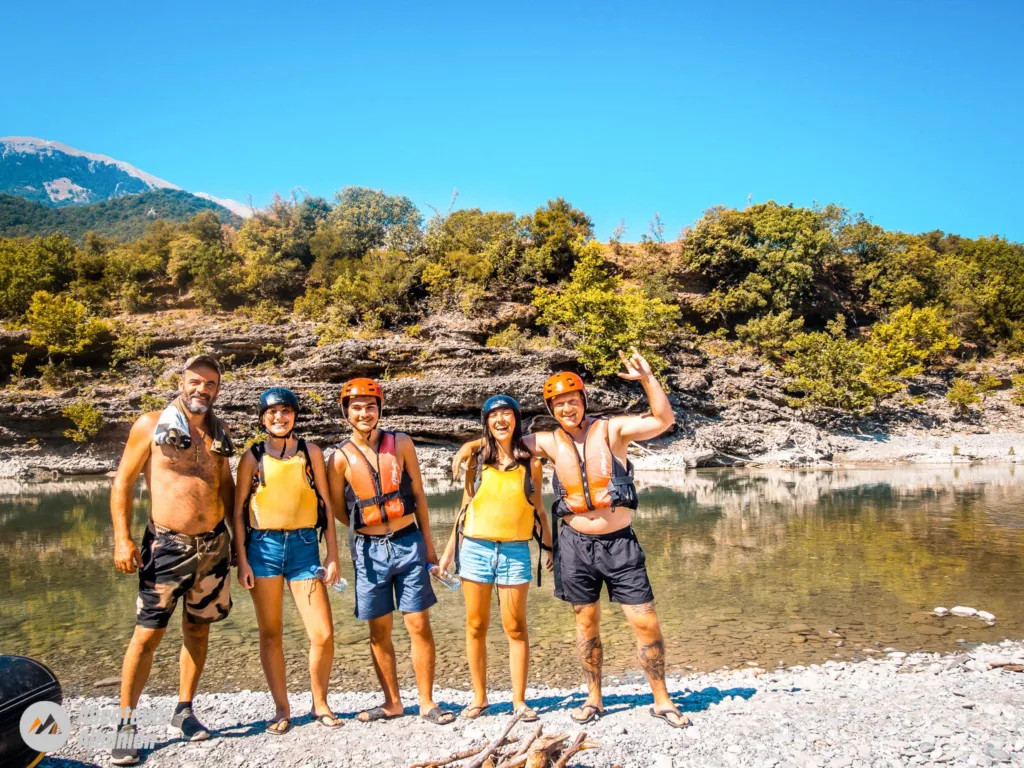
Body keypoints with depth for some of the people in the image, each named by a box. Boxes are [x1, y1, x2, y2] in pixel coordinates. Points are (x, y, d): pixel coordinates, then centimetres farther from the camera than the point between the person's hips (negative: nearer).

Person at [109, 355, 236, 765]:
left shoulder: (219, 431, 8)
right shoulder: (151, 425, -3)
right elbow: (123, 481, -2)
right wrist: (122, 538, -10)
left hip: (214, 546, 4)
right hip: (167, 546, -4)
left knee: (197, 630, 12)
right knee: (147, 634, -3)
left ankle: (184, 710, 26)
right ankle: (126, 724, 9)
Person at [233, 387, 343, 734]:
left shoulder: (310, 452, 6)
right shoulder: (253, 457, 5)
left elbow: (326, 505, 6)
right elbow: (238, 510, 5)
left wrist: (333, 555, 2)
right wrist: (242, 560, -2)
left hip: (304, 545, 0)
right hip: (264, 546, 0)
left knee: (323, 634, -4)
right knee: (270, 634, 7)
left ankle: (320, 704, 18)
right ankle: (282, 709, 22)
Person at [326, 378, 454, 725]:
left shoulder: (401, 443, 1)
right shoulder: (341, 458, -3)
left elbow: (418, 494, 6)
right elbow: (338, 510, 7)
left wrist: (427, 542, 7)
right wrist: (370, 529, 11)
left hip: (409, 544, 0)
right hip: (369, 550, 0)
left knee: (419, 625, 1)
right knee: (379, 631, 7)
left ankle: (427, 703, 12)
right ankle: (392, 702, 22)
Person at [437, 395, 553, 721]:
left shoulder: (531, 464, 4)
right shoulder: (477, 462, 5)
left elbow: (538, 509, 11)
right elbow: (465, 507, 10)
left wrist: (550, 546, 5)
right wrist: (449, 549, 9)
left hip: (515, 551, -1)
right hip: (475, 549, 1)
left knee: (515, 627, 2)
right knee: (476, 626, 7)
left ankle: (519, 699, 13)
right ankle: (479, 697, 20)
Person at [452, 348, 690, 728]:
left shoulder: (610, 429, -5)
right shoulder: (551, 443, 3)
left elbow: (663, 419, -14)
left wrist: (647, 378, -25)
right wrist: (471, 444, 3)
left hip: (619, 543, -2)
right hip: (576, 544, 2)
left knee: (645, 622, 0)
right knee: (586, 624, 12)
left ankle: (661, 700, 17)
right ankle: (594, 699, 29)